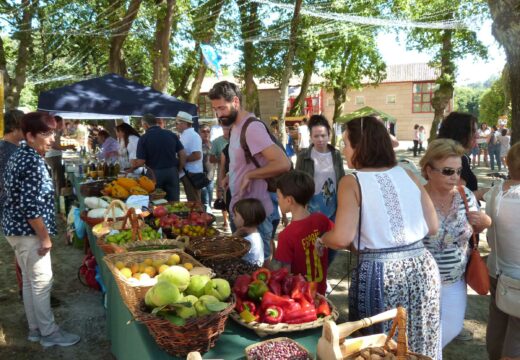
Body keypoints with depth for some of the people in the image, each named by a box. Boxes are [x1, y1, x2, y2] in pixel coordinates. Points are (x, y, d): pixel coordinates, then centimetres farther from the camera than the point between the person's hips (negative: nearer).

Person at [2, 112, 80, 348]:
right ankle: (49, 333, 14)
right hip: (28, 232, -10)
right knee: (42, 282, 1)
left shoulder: (20, 154, 10)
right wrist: (45, 237, -17)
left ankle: (35, 329, 29)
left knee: (30, 281, 18)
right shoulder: (33, 163, -22)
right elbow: (30, 206, -26)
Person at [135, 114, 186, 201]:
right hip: (172, 172, 3)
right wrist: (179, 170, 11)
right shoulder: (171, 135, 4)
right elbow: (183, 155, 2)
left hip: (155, 173, -3)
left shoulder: (144, 138, -6)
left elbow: (141, 161, -10)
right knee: (174, 203, 10)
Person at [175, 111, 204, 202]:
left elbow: (197, 155, -24)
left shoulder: (193, 136, -15)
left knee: (194, 202, -3)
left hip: (192, 173, -9)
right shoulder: (184, 136, 13)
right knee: (191, 201, 15)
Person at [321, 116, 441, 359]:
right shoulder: (407, 175, 5)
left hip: (380, 273, -4)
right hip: (422, 267, 5)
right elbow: (432, 227, 7)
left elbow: (342, 238, -17)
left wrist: (321, 239, 3)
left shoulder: (352, 182, -9)